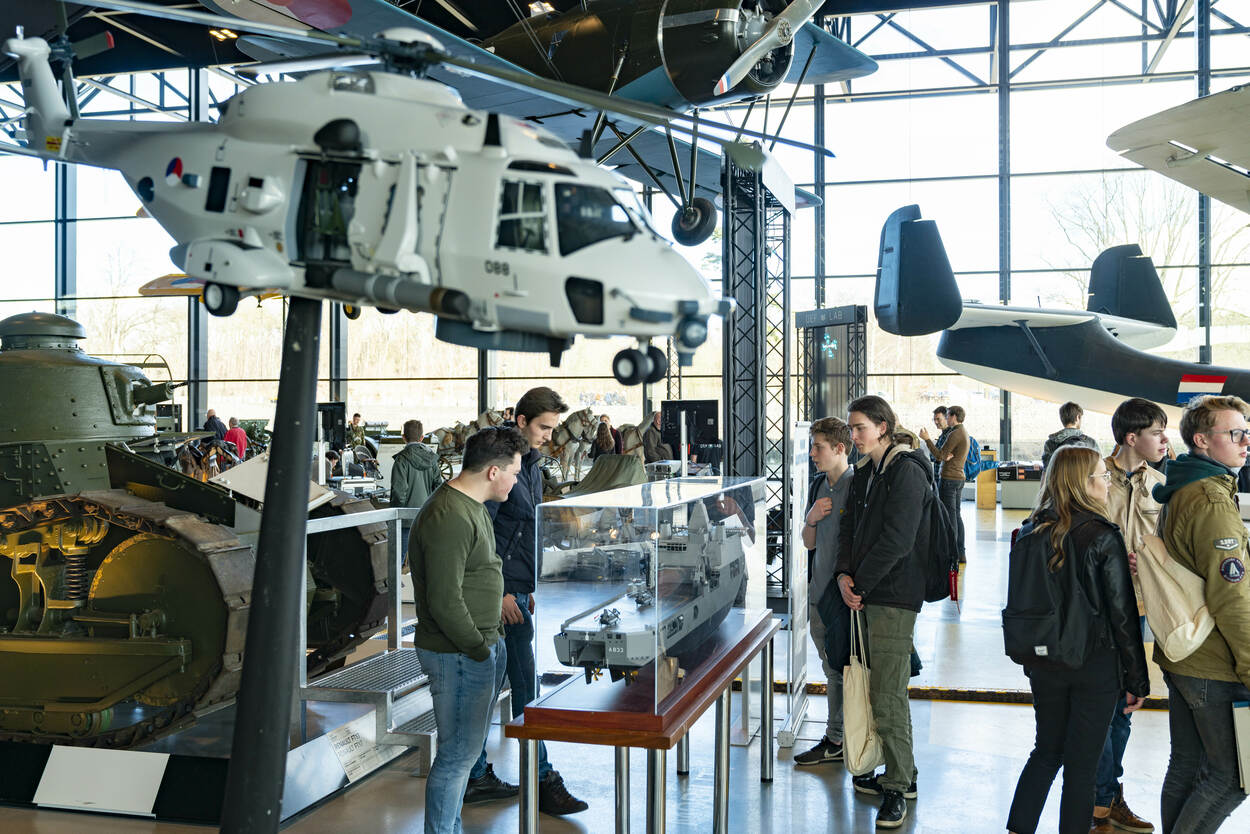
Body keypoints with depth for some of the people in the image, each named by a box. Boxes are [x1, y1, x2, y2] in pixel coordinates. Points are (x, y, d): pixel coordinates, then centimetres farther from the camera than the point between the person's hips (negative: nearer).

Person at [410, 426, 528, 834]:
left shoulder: (471, 506, 12)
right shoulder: (449, 518, -22)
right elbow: (444, 604, -25)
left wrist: (492, 639, 14)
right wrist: (479, 650, -16)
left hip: (483, 645, 10)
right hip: (458, 655, -10)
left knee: (466, 748, 19)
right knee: (457, 753, -1)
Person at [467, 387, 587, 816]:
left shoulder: (531, 465, 16)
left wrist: (533, 587, 20)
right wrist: (501, 592, -19)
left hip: (517, 589, 9)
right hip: (503, 591, -9)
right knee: (526, 688, -3)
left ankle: (476, 776, 22)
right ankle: (542, 781, 5)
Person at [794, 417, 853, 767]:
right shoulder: (818, 486, 11)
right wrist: (811, 519, -4)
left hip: (845, 593, -8)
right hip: (819, 591, 8)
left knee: (841, 669, 0)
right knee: (832, 669, 15)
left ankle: (835, 740, 11)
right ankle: (837, 739, 24)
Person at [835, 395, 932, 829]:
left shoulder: (906, 471, -12)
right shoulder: (864, 472, 15)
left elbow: (897, 540, -18)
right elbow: (849, 527, 15)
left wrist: (860, 583, -13)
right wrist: (844, 574, -2)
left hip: (894, 595, -9)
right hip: (865, 596, 9)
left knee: (888, 695, -6)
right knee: (877, 689, 14)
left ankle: (897, 786, 5)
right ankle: (901, 775, 26)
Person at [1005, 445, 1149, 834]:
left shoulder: (1030, 532, -1)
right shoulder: (1103, 538, -15)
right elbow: (1122, 615, -11)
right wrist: (1137, 680, -5)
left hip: (1043, 665, 5)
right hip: (1095, 666, -5)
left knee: (1047, 751, 19)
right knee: (1081, 765, 6)